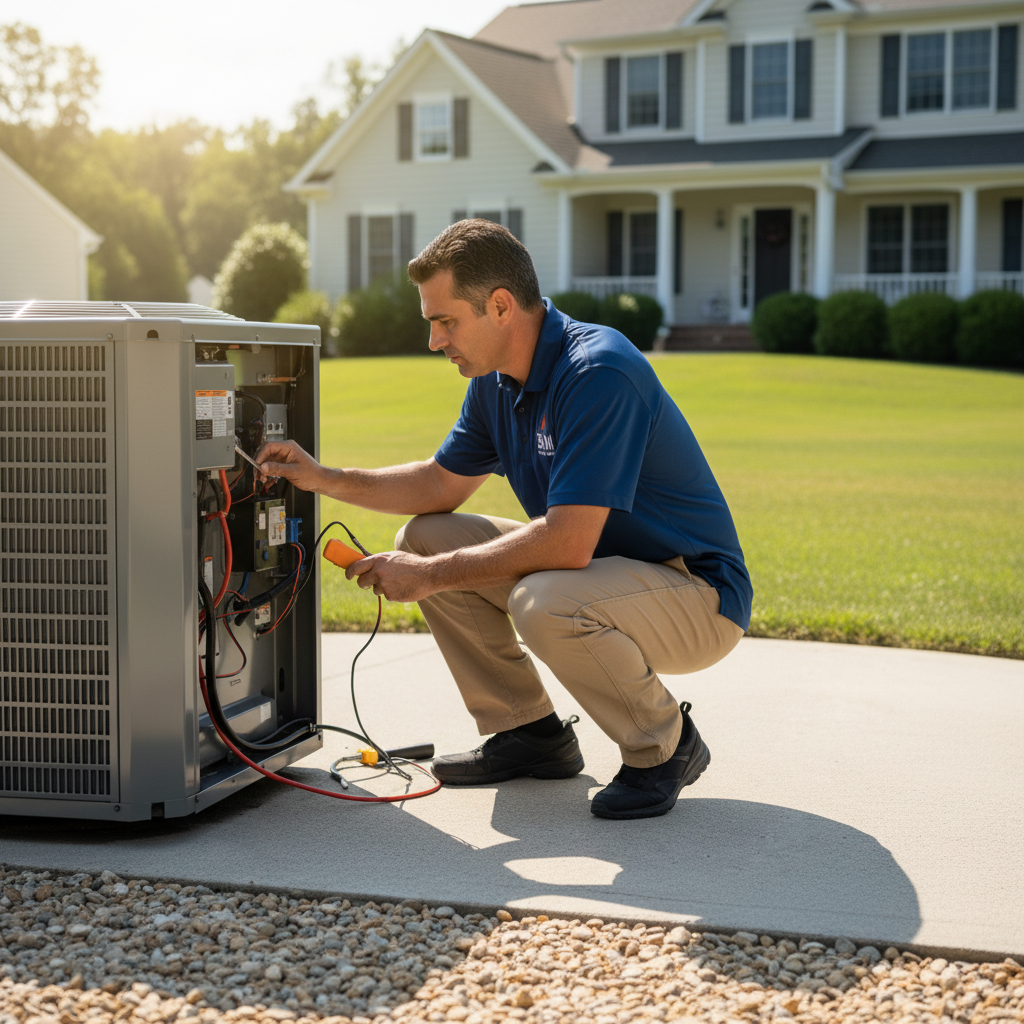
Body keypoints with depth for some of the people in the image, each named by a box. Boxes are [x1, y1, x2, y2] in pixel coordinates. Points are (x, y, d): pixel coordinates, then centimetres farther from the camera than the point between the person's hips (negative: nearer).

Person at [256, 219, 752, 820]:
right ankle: (531, 733, 12)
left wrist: (431, 575, -24)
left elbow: (567, 543, -33)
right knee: (424, 539, 2)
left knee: (544, 604, -37)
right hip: (602, 565, 9)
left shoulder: (598, 374, -27)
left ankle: (667, 746, -8)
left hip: (698, 595, -9)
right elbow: (441, 485, 16)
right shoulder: (497, 381, 2)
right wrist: (324, 479, 4)